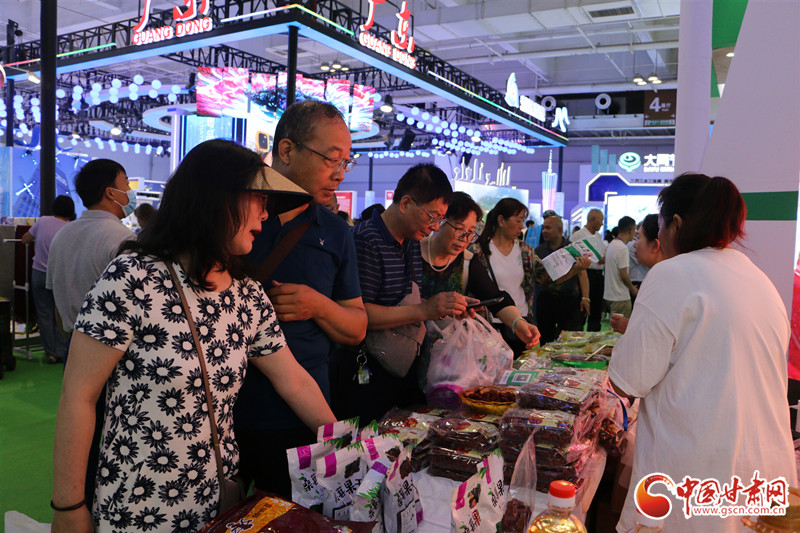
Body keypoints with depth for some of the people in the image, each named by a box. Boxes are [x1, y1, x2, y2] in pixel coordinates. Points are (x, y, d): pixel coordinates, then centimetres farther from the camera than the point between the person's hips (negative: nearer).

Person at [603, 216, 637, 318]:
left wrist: (631, 286, 20)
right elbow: (623, 275, -18)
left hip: (609, 294, 10)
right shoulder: (622, 248, -17)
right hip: (620, 297, -10)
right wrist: (632, 289, -2)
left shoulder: (611, 244, 12)